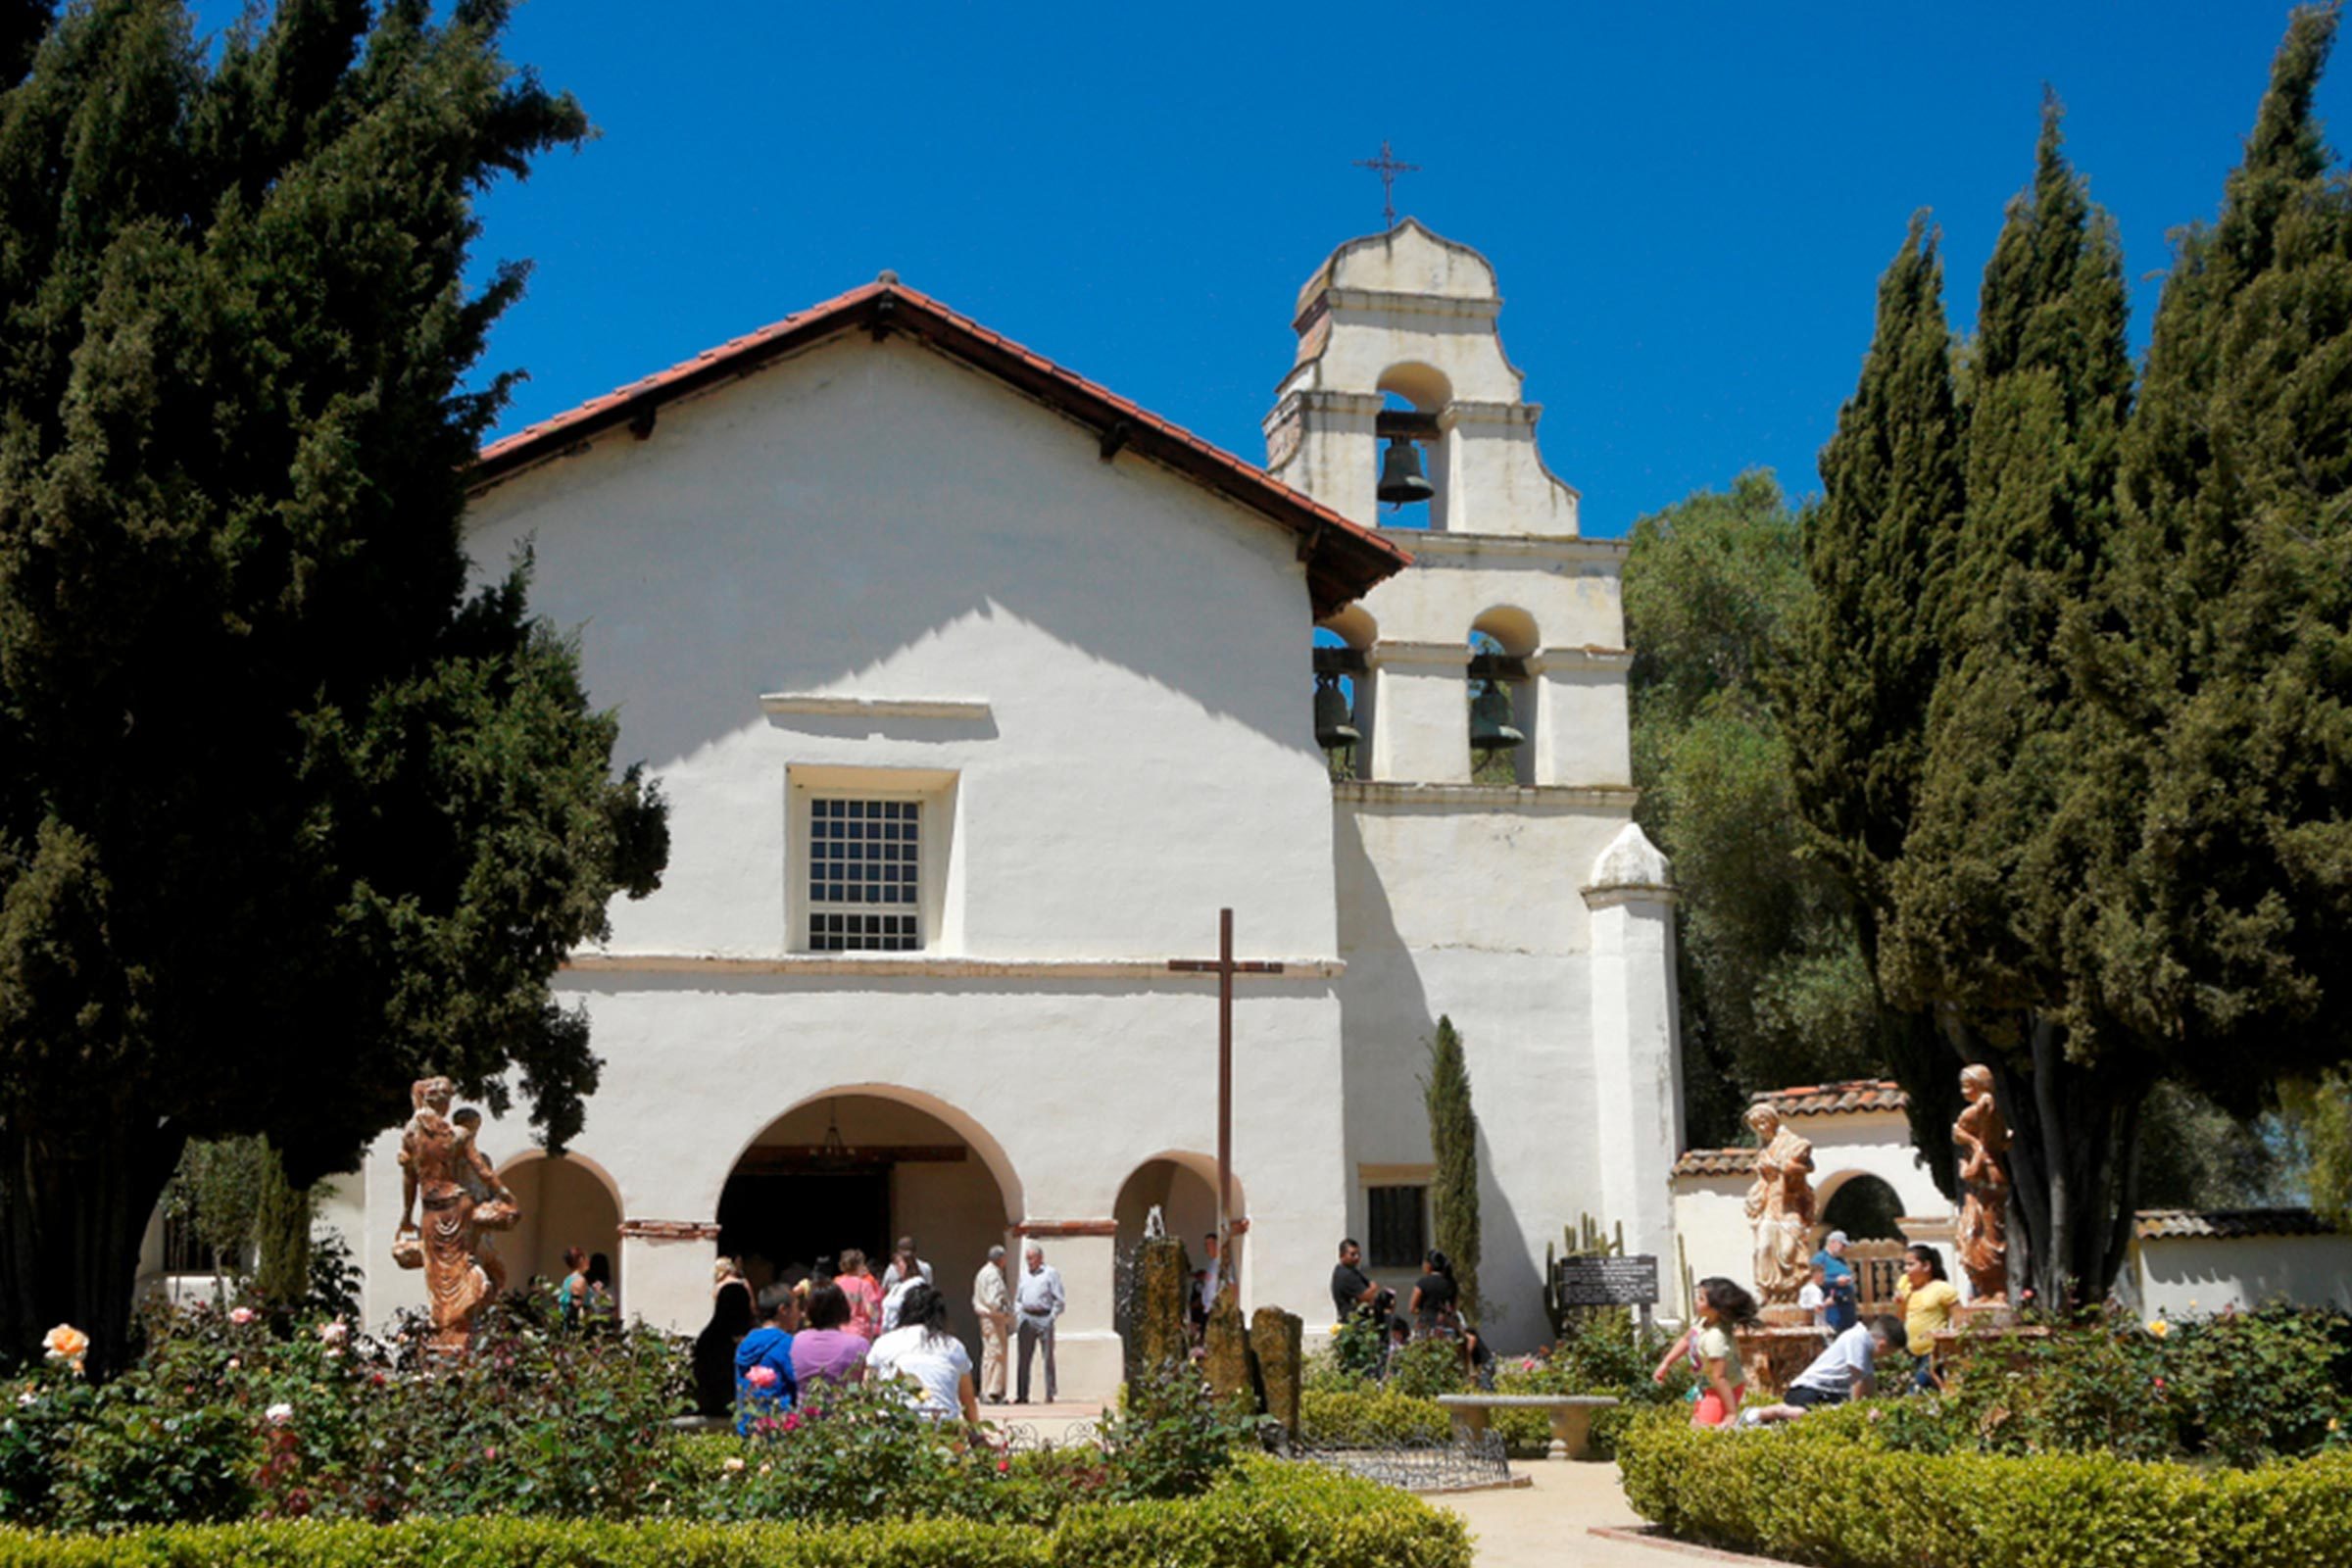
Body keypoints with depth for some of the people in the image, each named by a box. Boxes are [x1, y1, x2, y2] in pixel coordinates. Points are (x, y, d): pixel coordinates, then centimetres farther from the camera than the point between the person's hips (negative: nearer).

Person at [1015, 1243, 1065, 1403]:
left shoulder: (1051, 1273, -2)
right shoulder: (1024, 1274, 15)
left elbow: (1060, 1300, -4)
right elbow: (1018, 1298, 24)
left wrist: (1052, 1317, -9)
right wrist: (1018, 1312, 9)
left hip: (1044, 1318, -5)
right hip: (1026, 1319, 5)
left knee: (1048, 1358, 1)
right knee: (1024, 1358, 2)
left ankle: (1050, 1394, 5)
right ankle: (1022, 1395, 4)